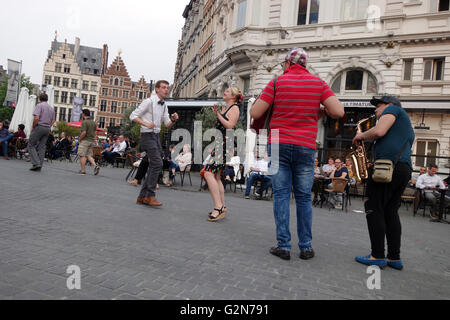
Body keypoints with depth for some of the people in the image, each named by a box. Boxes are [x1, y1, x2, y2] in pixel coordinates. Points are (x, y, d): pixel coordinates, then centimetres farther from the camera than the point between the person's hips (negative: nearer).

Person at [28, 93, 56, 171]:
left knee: (31, 145, 2)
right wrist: (48, 127, 16)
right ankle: (39, 166, 6)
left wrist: (33, 127, -5)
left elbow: (36, 118, -17)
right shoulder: (51, 108, 15)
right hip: (47, 128, 6)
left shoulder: (39, 105, -6)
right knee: (42, 147, 7)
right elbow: (53, 121, 17)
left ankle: (36, 163, -10)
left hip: (39, 127, -6)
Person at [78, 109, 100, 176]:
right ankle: (95, 166, -7)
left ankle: (83, 171, 2)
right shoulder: (94, 122, 13)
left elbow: (84, 132, -20)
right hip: (92, 141, 8)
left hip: (85, 140, -8)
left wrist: (79, 139, -8)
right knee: (89, 155, 13)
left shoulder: (84, 122, -12)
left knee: (82, 156, -1)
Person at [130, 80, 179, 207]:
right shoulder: (149, 101, -9)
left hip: (157, 136, 9)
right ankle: (150, 196, -12)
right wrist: (146, 123, -24)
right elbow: (133, 116, -10)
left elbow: (168, 125, 16)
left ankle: (142, 196, 14)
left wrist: (173, 120, -5)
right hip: (148, 136, -8)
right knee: (157, 163, -18)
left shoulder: (164, 105, 15)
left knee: (154, 166, 6)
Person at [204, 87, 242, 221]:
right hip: (219, 143, 10)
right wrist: (216, 112, 14)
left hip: (225, 143, -10)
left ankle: (218, 207, -17)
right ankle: (222, 207, 18)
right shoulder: (224, 108, 22)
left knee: (209, 173, -18)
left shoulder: (234, 108, -4)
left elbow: (229, 125, -16)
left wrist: (218, 114, -12)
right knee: (216, 176, 10)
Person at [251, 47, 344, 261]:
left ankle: (283, 246, 5)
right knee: (304, 197, 9)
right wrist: (321, 111, 15)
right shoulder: (318, 83, 6)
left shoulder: (278, 82, 2)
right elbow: (338, 111, -3)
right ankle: (306, 247, 14)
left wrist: (263, 105, 20)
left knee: (281, 195, 4)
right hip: (305, 148, 1)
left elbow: (255, 113, -2)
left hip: (279, 145, -1)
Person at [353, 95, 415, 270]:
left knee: (374, 209, -6)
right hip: (404, 170, 9)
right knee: (390, 212, 10)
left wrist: (361, 136, 7)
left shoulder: (393, 109, 8)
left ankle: (378, 256, -5)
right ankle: (394, 258, 10)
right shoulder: (407, 128, 34)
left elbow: (379, 131, -11)